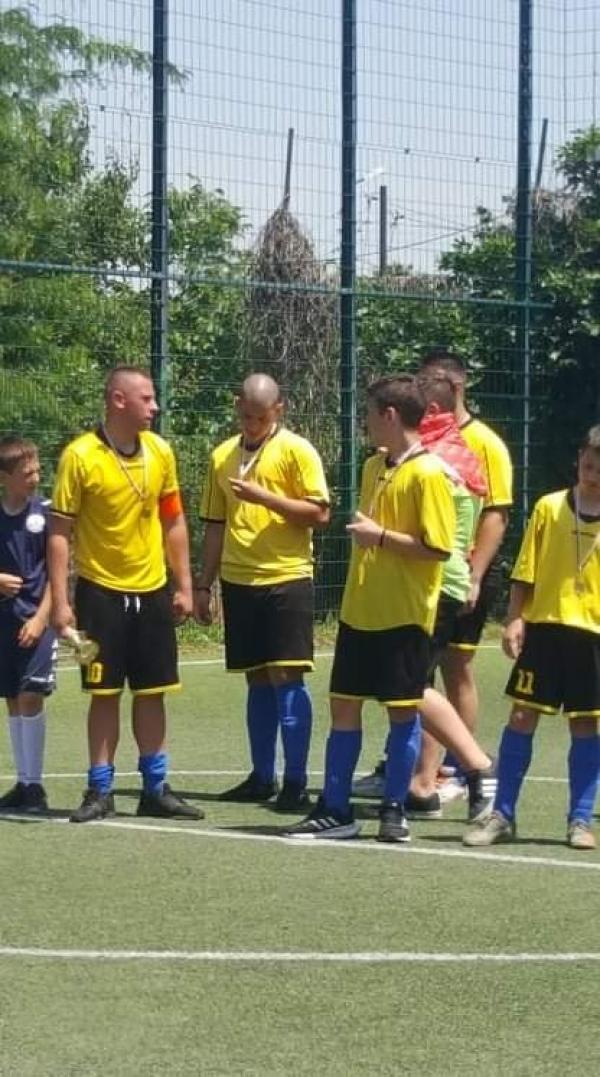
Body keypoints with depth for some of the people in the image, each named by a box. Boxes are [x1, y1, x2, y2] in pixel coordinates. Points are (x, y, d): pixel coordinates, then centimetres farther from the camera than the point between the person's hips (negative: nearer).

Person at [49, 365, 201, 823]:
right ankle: (101, 790, 10)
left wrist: (184, 585, 8)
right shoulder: (80, 456, -12)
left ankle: (156, 788, 16)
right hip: (101, 592, -4)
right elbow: (60, 532, -10)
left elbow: (173, 522, 11)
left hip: (152, 591, 4)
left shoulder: (160, 451, 2)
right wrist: (60, 601, -14)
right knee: (105, 694, 1)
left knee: (152, 693, 7)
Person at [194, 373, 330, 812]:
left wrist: (264, 497, -18)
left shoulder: (296, 450, -4)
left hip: (286, 580, -5)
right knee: (257, 680, 10)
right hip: (238, 582, 5)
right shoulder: (223, 456, 12)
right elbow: (216, 524, 17)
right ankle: (262, 777, 16)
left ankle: (295, 783, -4)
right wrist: (204, 583, 15)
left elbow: (320, 513, -10)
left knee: (287, 676, -7)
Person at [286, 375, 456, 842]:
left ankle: (394, 809, 11)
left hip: (405, 615, -8)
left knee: (403, 710, 1)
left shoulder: (427, 472, -13)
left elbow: (439, 548, -18)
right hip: (360, 610, 8)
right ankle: (335, 809, 13)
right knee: (344, 703, 7)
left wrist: (381, 536, -18)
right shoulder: (374, 467, 12)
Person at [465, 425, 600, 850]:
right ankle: (502, 815, 8)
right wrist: (515, 619, -3)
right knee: (522, 716, 1)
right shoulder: (549, 508, 2)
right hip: (544, 627, 0)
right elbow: (525, 571, 4)